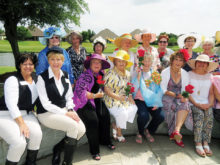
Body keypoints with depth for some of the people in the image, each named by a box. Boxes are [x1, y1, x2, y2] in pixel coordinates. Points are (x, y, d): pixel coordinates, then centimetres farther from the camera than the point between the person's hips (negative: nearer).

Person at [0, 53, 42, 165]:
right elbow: (11, 104, -21)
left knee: (37, 134, -22)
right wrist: (21, 124, -26)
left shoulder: (36, 78, 6)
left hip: (26, 113, 5)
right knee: (19, 142, -28)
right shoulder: (13, 80, -12)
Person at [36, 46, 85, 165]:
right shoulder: (42, 77, -11)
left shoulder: (65, 75, 8)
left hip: (64, 110, 6)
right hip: (47, 113, -6)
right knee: (73, 126, -26)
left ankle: (57, 149, 10)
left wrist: (70, 110, -7)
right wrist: (65, 113, -18)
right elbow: (45, 104, -15)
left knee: (81, 129, -15)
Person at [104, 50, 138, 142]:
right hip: (112, 100, -7)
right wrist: (119, 97, -24)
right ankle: (118, 132, 5)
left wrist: (130, 97, -2)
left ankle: (115, 126, 5)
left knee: (134, 108, -11)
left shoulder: (127, 74, 11)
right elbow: (106, 90, -17)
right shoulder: (111, 73, -12)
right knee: (122, 113, -25)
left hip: (124, 99, 7)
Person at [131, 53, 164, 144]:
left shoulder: (155, 74, 11)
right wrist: (139, 76, -14)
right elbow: (134, 90, -9)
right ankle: (140, 133, 6)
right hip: (140, 100, -3)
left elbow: (159, 90, 7)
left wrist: (157, 103, -6)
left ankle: (148, 131, 12)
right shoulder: (136, 73, 2)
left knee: (160, 116, -21)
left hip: (152, 101, 3)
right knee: (144, 116, -30)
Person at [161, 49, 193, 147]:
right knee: (173, 106, -31)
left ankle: (176, 130, -38)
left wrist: (184, 97, -16)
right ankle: (176, 135, -16)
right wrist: (176, 95, -17)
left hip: (179, 99, 3)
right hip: (166, 98, -3)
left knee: (185, 105, -29)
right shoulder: (165, 72, 1)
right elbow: (163, 90, -6)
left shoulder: (185, 74, 13)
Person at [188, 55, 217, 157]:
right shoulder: (189, 74, 4)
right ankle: (198, 144, -27)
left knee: (209, 115, -27)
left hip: (206, 104, 3)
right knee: (199, 114, -30)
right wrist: (196, 104, -13)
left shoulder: (209, 76, 16)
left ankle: (206, 143, -24)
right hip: (192, 103, -3)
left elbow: (211, 93, 13)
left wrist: (210, 104, -6)